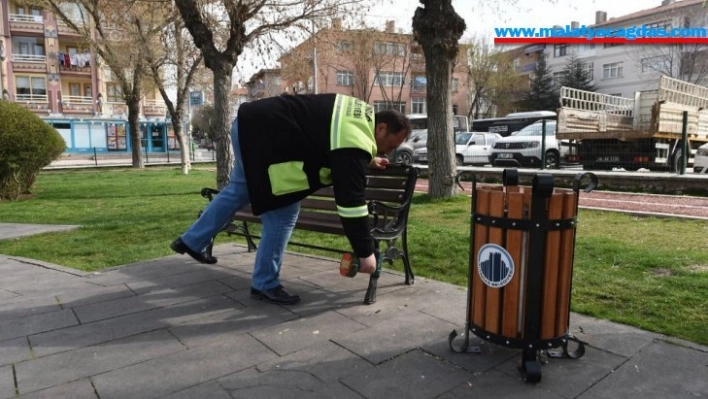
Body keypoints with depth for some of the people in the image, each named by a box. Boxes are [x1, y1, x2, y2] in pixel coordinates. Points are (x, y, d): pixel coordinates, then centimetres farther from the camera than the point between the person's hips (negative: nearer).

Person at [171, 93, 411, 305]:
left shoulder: (361, 117, 9)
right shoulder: (355, 141, -20)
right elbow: (351, 201, -23)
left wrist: (367, 160, 24)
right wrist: (365, 253, -16)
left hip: (251, 122, 11)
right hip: (262, 136, -10)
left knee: (238, 190, 26)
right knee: (283, 213, -4)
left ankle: (191, 242, 42)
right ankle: (265, 285, 10)